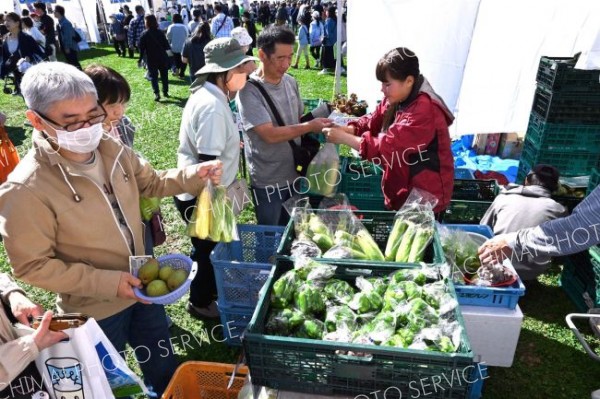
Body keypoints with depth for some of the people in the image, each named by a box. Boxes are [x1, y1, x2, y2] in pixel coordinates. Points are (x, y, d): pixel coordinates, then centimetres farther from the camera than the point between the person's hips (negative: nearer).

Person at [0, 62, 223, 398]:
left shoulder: (113, 150, -10)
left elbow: (151, 183, 6)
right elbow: (32, 265, -21)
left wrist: (195, 176, -13)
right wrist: (107, 282, -27)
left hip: (142, 287, 6)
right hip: (94, 310, -5)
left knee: (164, 367, 28)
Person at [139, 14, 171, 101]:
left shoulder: (144, 34, -7)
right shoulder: (160, 32, -4)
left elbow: (141, 48, -6)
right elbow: (166, 45, -3)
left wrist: (140, 59, 2)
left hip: (151, 59, -2)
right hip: (162, 58, 2)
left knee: (153, 76, 2)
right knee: (164, 75, 15)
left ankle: (156, 93, -14)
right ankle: (165, 92, 21)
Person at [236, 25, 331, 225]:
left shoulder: (290, 82, 2)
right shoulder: (249, 90, -18)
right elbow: (270, 134, -25)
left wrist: (322, 115, -3)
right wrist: (311, 126, -24)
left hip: (295, 174, 6)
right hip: (268, 182, -6)